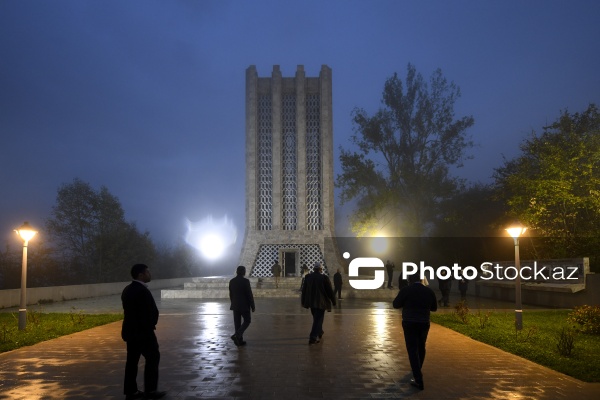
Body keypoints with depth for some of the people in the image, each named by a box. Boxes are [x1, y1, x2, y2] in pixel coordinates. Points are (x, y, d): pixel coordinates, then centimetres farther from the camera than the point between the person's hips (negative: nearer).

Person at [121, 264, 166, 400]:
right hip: (143, 331, -9)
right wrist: (151, 325, -4)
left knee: (132, 360, 11)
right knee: (152, 358, 2)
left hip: (130, 330, 9)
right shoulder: (142, 291, -20)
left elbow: (129, 310, 14)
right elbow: (152, 311, -21)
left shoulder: (128, 289, 10)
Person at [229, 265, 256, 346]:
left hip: (235, 306, 5)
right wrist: (253, 306, -5)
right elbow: (249, 295, -14)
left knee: (237, 323, 10)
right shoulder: (245, 281, -15)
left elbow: (231, 295, 10)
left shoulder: (232, 281, 2)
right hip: (244, 306, -5)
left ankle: (239, 340, 13)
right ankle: (237, 335, -9)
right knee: (247, 321, 9)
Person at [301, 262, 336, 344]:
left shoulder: (307, 277, 0)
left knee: (316, 318, 23)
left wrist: (303, 302, 15)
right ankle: (313, 337, -12)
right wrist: (333, 301, 6)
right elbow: (330, 291, -6)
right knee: (318, 319, -2)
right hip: (321, 302, -5)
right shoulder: (324, 278, -11)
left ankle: (319, 332, 38)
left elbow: (304, 290, 6)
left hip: (311, 302, 5)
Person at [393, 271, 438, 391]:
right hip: (424, 323, 4)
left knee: (412, 350, -1)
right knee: (421, 347, 23)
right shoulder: (429, 291, -2)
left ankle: (419, 380, -6)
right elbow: (434, 308, 10)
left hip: (409, 324, -4)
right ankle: (417, 371, 44)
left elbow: (396, 304, -6)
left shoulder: (406, 290, -13)